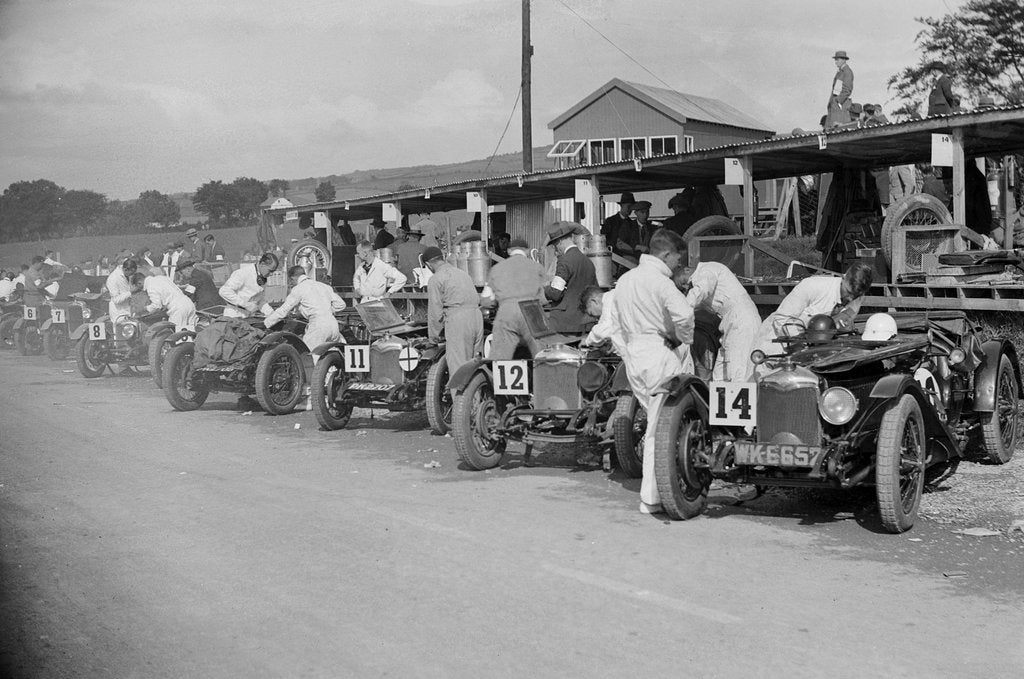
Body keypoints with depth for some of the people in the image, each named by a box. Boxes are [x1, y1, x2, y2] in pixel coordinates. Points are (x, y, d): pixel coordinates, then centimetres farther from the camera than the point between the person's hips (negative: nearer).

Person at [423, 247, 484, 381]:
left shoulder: (435, 280, 0)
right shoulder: (463, 273, 22)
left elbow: (435, 311, -2)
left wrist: (434, 337, 10)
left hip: (457, 320, -7)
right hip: (477, 315, 7)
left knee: (458, 367, -4)